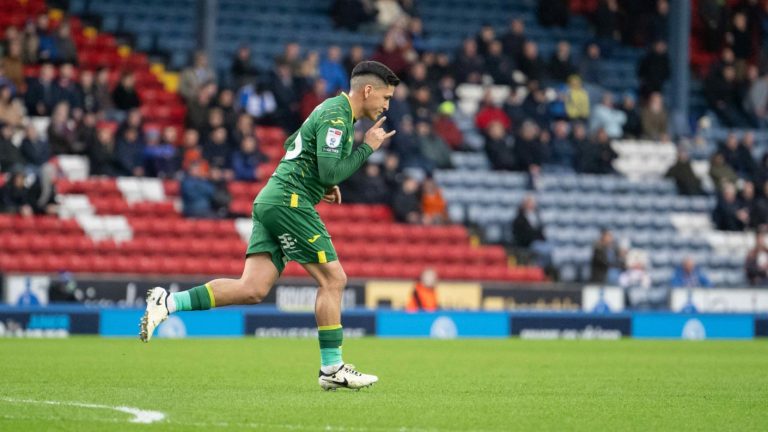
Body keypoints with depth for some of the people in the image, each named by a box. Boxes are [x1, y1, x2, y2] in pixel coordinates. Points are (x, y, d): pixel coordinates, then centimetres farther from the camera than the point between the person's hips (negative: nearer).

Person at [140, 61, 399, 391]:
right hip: (290, 201, -10)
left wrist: (319, 184, 23)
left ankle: (169, 302, -9)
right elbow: (331, 173, -19)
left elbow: (291, 146, 33)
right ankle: (332, 368, -1)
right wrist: (368, 147, -9)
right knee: (333, 279, -4)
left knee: (252, 289, -2)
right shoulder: (336, 115, -10)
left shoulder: (331, 111, 22)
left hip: (271, 200, 10)